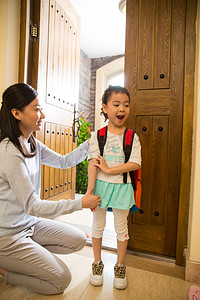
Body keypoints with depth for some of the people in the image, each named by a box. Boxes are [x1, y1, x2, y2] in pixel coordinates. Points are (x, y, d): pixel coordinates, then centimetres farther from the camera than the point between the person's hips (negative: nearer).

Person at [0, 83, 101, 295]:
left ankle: (29, 253, 14)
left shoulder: (32, 144, 0)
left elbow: (63, 161, 6)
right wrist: (80, 203, -21)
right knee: (61, 280, -1)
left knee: (78, 240, 7)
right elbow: (32, 206, -26)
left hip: (30, 222, 8)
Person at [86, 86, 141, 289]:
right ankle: (97, 263, 36)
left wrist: (109, 169, -18)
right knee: (98, 225, 13)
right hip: (100, 185, 0)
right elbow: (93, 164, -7)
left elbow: (135, 164, -12)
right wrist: (90, 189, -14)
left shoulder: (132, 137, -2)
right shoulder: (97, 136, -2)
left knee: (121, 227, 13)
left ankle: (120, 266, 35)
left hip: (121, 186, 0)